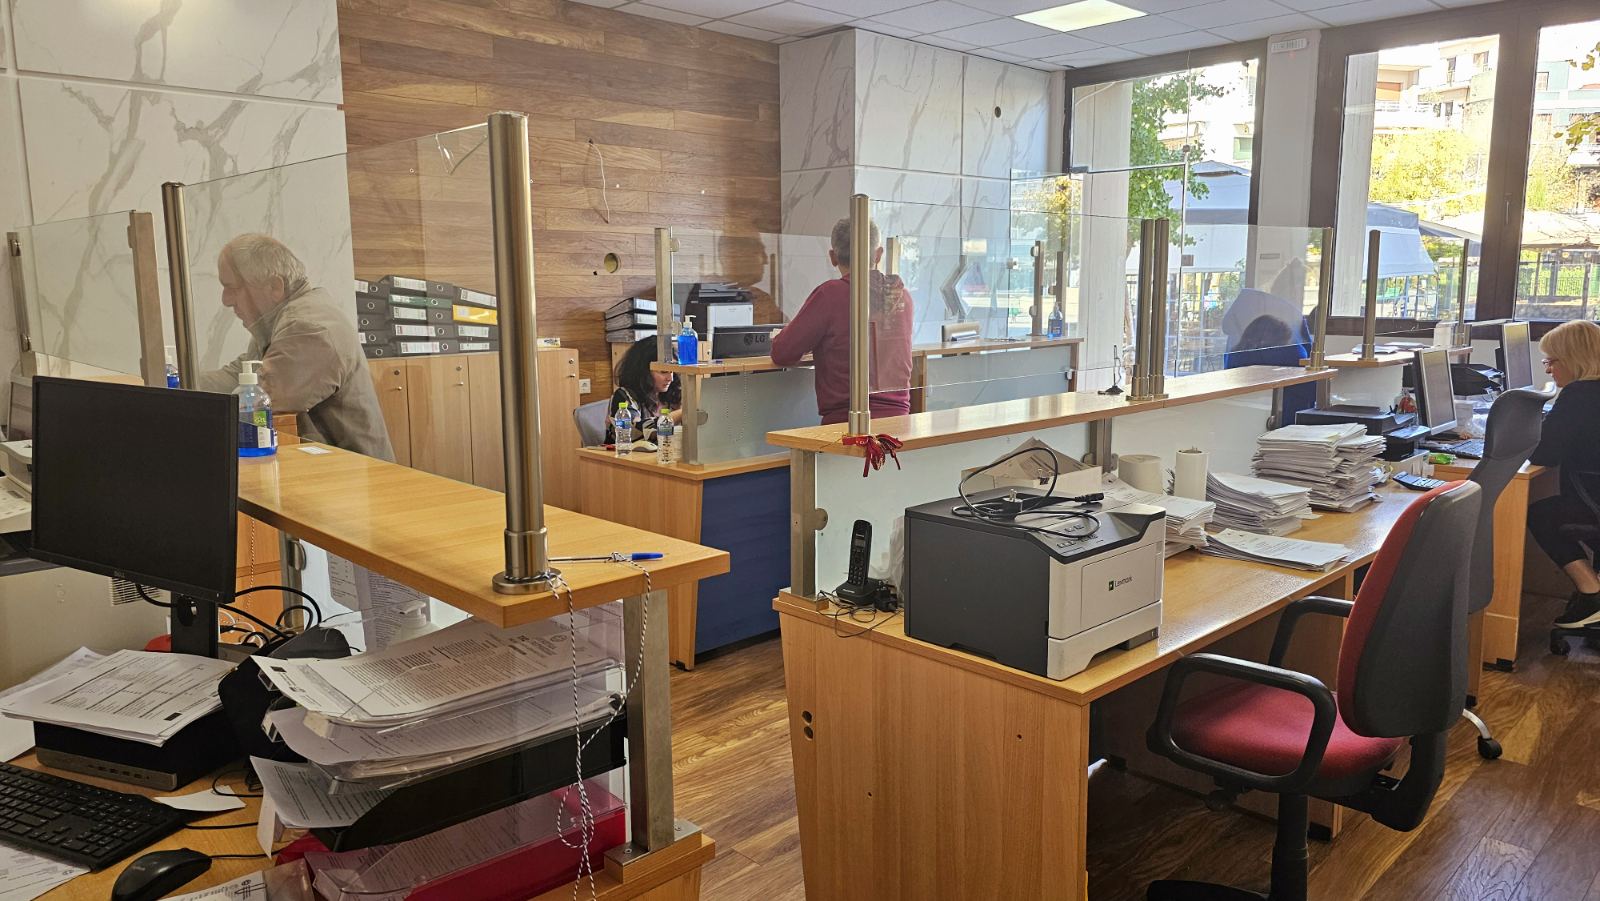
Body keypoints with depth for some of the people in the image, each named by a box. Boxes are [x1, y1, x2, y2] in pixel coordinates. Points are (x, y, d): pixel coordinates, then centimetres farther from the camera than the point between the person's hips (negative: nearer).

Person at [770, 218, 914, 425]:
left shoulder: (831, 293, -9)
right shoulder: (901, 294, 9)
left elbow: (782, 354, -4)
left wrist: (779, 336, 20)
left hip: (845, 421, -6)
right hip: (899, 417, 6)